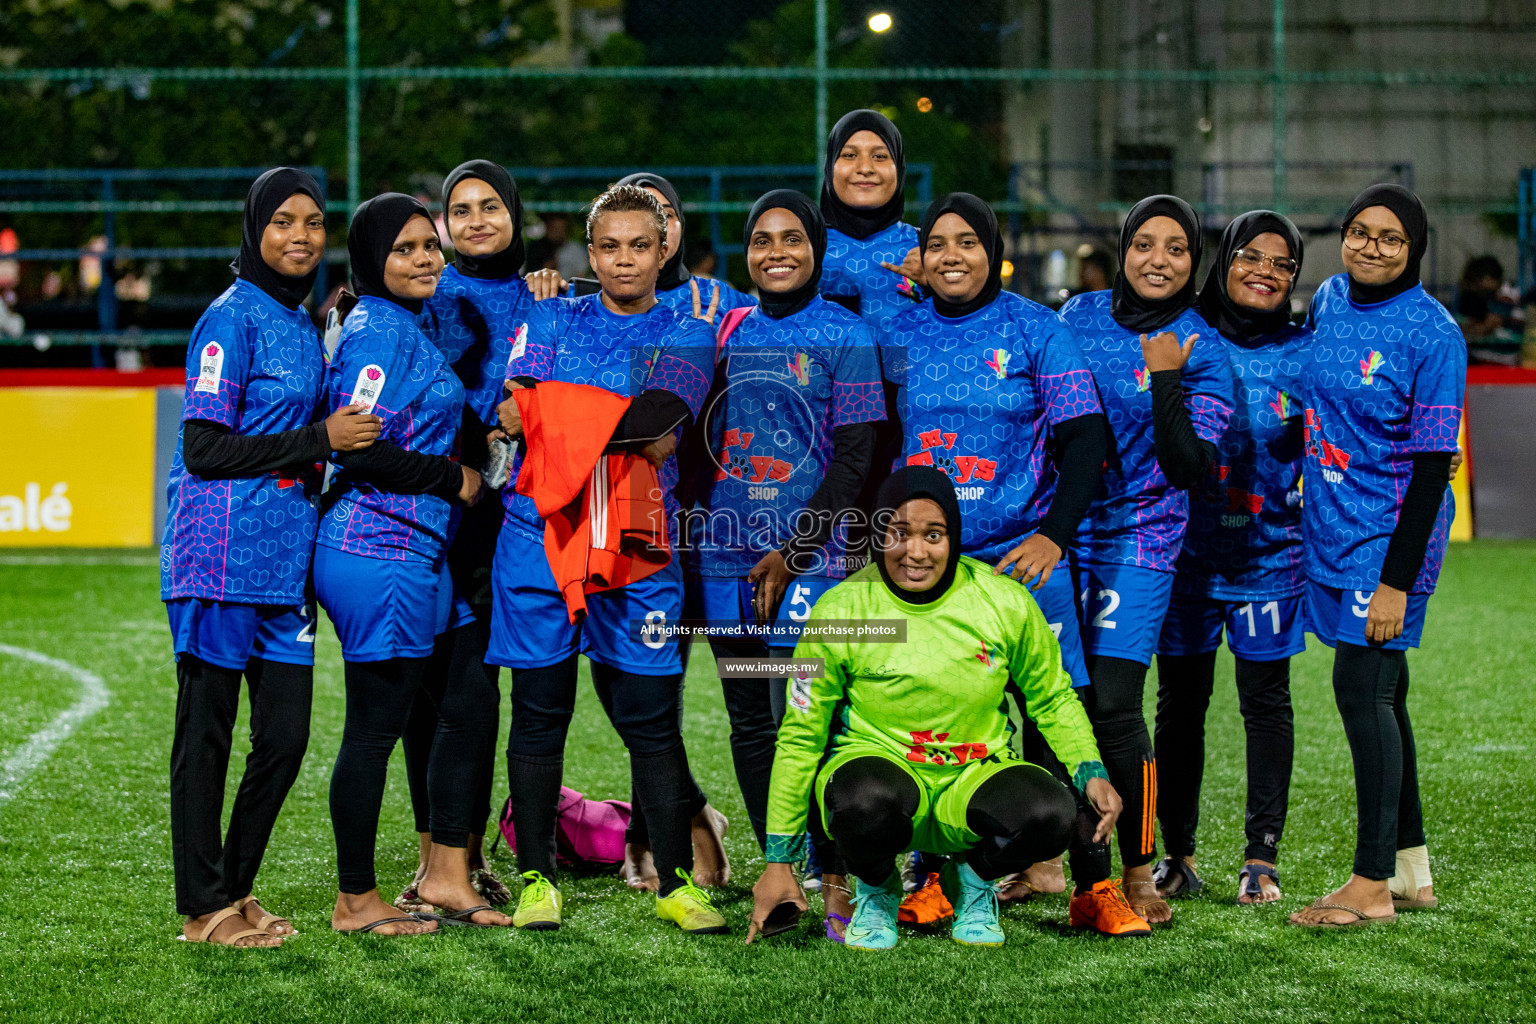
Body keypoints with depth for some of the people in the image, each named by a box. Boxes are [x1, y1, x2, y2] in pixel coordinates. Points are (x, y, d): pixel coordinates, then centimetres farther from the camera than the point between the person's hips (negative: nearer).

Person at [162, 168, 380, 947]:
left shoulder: (302, 325, 16)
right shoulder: (233, 318, -9)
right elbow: (204, 447, -15)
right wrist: (321, 438, -15)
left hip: (285, 557, 8)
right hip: (223, 555, -8)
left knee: (286, 734, 8)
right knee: (207, 730, 1)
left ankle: (235, 890, 21)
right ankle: (203, 907, 8)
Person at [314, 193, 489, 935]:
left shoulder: (406, 328, 17)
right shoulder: (378, 331, -13)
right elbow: (359, 452, -19)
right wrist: (455, 478, -9)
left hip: (414, 554, 10)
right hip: (382, 553, -10)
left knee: (463, 709, 12)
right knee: (374, 727, -3)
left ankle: (449, 876, 19)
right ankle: (355, 900, 6)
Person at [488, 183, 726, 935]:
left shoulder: (689, 337, 9)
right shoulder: (552, 320, 13)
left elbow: (661, 442, -5)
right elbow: (513, 413, 1)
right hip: (541, 532, 1)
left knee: (652, 717, -2)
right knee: (540, 710, 4)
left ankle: (676, 882, 7)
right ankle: (537, 879, 12)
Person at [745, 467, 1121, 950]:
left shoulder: (1005, 602, -7)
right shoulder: (838, 613, -11)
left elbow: (1053, 700, 9)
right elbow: (799, 738, -3)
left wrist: (1091, 773, -9)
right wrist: (778, 863, -3)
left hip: (976, 773, 2)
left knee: (1050, 813, -32)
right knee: (866, 800, -39)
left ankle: (975, 878, 5)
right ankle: (877, 891, -1)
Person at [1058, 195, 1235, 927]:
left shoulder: (1201, 352, -3)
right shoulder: (1081, 315, 7)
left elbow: (1190, 468, -12)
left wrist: (1164, 379, -18)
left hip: (1138, 542, -4)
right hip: (1059, 530, 4)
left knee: (1111, 706, -11)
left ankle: (1138, 871, 2)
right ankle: (1085, 866, 13)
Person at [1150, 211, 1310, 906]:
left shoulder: (1304, 355, 1)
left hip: (1270, 554, 0)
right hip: (1186, 552, 0)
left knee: (1266, 703, 4)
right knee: (1180, 704, 6)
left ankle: (1262, 858, 11)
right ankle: (1177, 855, 16)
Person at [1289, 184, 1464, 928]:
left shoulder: (1431, 332, -14)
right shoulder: (1328, 300, 6)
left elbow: (1432, 462, -16)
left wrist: (1398, 580, -19)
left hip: (1389, 532, -7)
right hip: (1332, 524, 7)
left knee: (1363, 689, -10)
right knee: (1380, 693, 12)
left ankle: (1373, 884, -6)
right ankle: (1411, 869, 21)